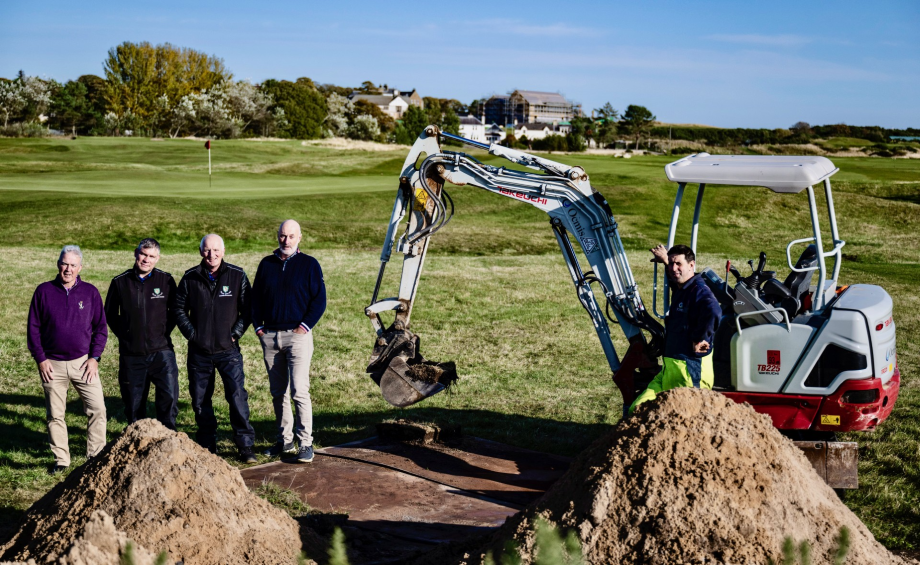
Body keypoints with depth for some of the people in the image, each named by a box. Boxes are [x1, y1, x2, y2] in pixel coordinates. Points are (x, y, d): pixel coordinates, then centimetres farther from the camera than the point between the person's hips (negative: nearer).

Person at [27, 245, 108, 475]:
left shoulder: (90, 292, 3)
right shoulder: (44, 291, 1)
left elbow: (100, 327, 6)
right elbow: (33, 328, 3)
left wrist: (94, 357, -3)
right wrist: (40, 359, -3)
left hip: (83, 362, 0)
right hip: (53, 364, 0)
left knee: (97, 409, -6)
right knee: (55, 414, 6)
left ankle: (96, 456, 5)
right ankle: (61, 460, 17)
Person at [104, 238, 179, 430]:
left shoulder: (166, 280, 0)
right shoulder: (120, 282, 2)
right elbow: (110, 314, 15)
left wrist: (164, 332, 2)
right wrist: (124, 335, 7)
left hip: (161, 351, -1)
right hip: (130, 354, 1)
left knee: (169, 396, -12)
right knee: (133, 403, 8)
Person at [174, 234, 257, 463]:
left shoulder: (237, 276, -2)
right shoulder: (190, 278, 2)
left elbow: (247, 309, 3)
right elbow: (179, 309, 10)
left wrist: (236, 333, -5)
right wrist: (191, 334, -1)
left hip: (228, 350, -2)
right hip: (199, 352, 2)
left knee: (238, 397, -10)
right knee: (200, 401, 9)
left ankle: (245, 446, -2)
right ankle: (207, 446, 21)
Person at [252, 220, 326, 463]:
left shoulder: (309, 264, 1)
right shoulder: (266, 264, 12)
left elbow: (319, 299, -2)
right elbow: (256, 297, 16)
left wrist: (306, 325, -11)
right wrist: (258, 325, 5)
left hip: (297, 335, -5)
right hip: (269, 337, 5)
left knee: (299, 391, -12)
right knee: (278, 392, 10)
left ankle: (306, 444, -7)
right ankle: (285, 441, 20)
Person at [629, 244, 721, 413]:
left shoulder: (699, 291, -16)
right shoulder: (679, 289, 13)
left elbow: (713, 311, -38)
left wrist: (699, 340, -28)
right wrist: (665, 260, 34)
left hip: (691, 369, -9)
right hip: (671, 367, 10)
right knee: (637, 409, 7)